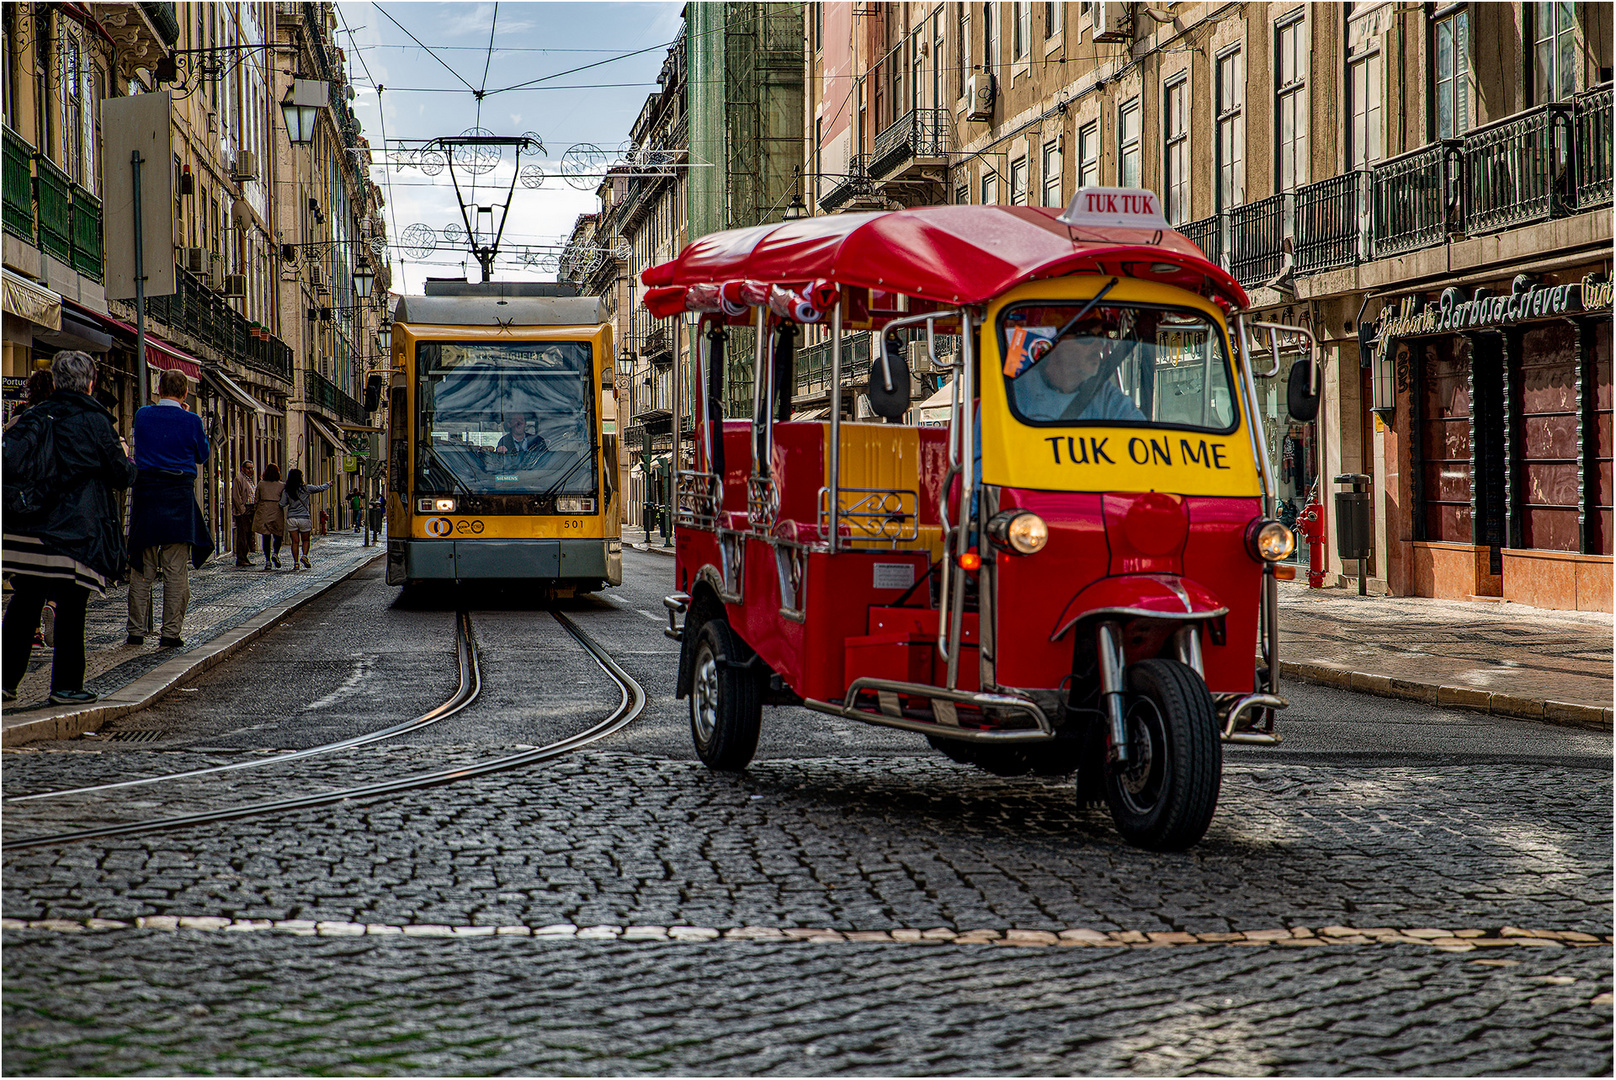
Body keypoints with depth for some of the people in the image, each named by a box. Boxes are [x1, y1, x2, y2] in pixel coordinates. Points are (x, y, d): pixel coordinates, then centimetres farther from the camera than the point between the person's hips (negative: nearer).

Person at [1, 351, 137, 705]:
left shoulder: (35, 416, 8)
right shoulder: (95, 422, -4)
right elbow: (122, 476, 1)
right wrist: (126, 458, 22)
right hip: (77, 529, -4)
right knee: (71, 609, 2)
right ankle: (66, 686, 5)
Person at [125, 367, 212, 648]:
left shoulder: (142, 415, 1)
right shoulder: (191, 421, -5)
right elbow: (202, 455, 10)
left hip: (146, 490, 2)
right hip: (180, 493, -2)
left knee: (142, 567, 8)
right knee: (176, 569, 2)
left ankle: (137, 630, 8)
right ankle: (171, 632, 0)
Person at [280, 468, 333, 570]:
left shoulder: (286, 491, -2)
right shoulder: (306, 488, -4)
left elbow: (282, 505, -6)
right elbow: (320, 488, 7)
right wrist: (328, 484, 26)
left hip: (291, 519, 1)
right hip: (304, 517, -1)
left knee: (295, 541, 5)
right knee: (305, 540, 14)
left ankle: (295, 562, -2)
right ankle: (305, 556, -9)